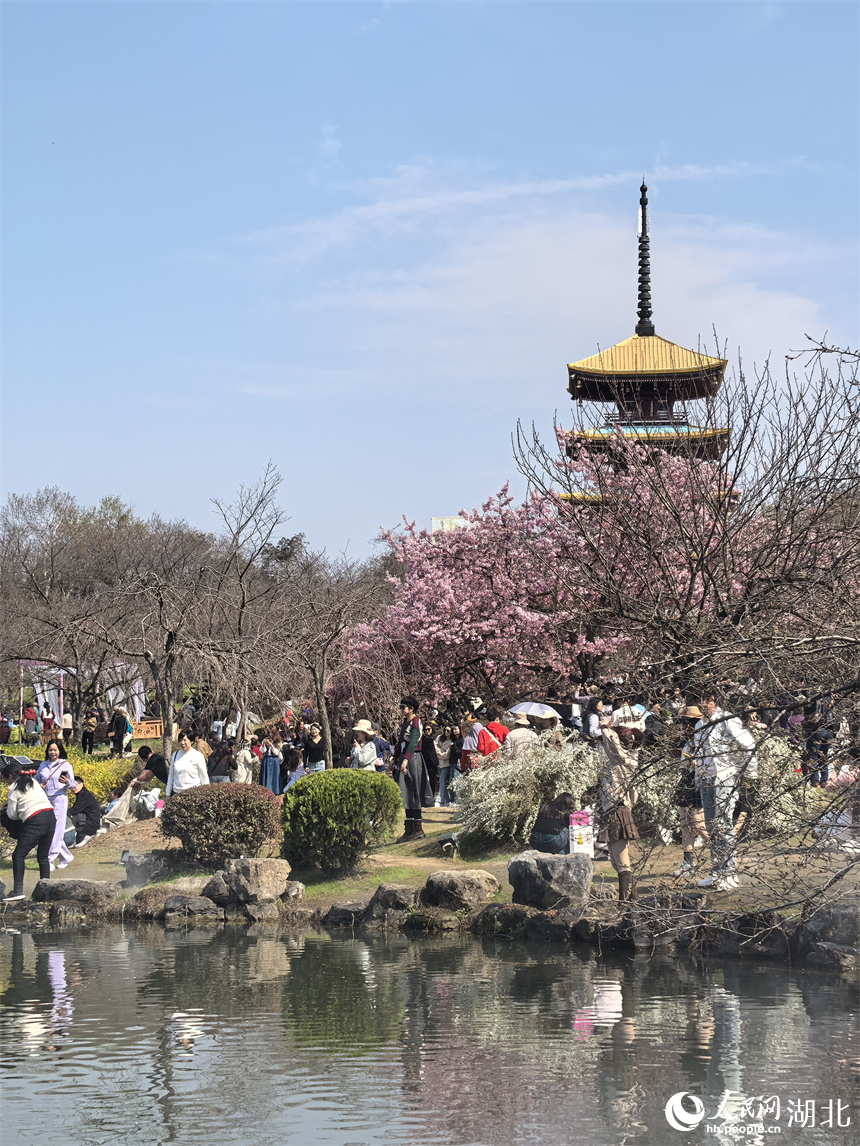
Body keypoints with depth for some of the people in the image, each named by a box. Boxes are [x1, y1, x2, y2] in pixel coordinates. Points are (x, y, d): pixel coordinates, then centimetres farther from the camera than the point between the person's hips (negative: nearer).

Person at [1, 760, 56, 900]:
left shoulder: (13, 788, 4)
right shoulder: (33, 782, 23)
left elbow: (12, 814, 5)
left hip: (35, 821, -7)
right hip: (51, 817, 7)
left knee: (18, 855, -1)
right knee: (43, 856, 16)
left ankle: (18, 890, -9)